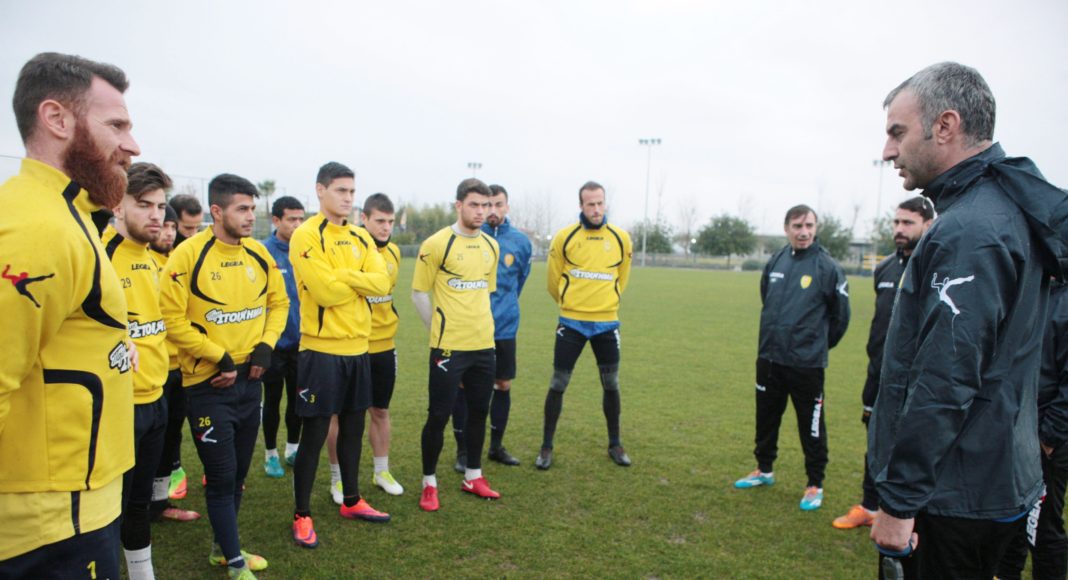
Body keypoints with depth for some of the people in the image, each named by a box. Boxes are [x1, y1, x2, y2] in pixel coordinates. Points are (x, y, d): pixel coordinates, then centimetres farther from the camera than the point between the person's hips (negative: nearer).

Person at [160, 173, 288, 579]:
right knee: (222, 475, 0)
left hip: (249, 379, 6)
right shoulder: (188, 255, -15)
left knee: (239, 471, 17)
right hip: (208, 383, -6)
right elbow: (173, 318, -17)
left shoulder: (259, 253, 3)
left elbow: (278, 302, 12)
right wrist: (220, 358, -17)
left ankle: (223, 547, 35)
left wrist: (265, 346, -2)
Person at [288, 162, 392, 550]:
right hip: (322, 348, -6)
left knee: (353, 426, 16)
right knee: (315, 432, 2)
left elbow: (382, 283, -3)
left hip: (357, 347, 7)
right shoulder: (306, 236, -11)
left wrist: (345, 276, -16)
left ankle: (352, 501, 32)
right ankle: (302, 515, 16)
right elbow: (325, 291, -21)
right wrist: (361, 280, -6)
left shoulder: (360, 238, 10)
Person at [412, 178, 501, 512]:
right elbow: (418, 293, -5)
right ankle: (429, 483, 17)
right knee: (439, 415, 2)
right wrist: (440, 330, 0)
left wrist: (479, 326, 15)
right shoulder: (436, 244, -10)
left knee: (479, 411, 14)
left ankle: (472, 477, 30)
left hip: (484, 345, 6)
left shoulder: (491, 246, 8)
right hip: (449, 346, -6)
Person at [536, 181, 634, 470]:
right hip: (571, 322, -2)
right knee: (558, 384, 2)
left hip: (606, 323, 2)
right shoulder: (564, 237, -6)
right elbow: (554, 280, 6)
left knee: (611, 384, 10)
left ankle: (615, 444, 27)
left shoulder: (621, 239, 0)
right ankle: (546, 447, 15)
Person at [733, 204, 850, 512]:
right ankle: (764, 470, 36)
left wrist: (818, 344, 8)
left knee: (811, 426, 5)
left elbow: (840, 315, -2)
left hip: (807, 364, -5)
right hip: (768, 358, 5)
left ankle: (815, 485, 21)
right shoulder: (775, 262, 3)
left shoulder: (828, 267, -10)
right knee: (766, 418, 18)